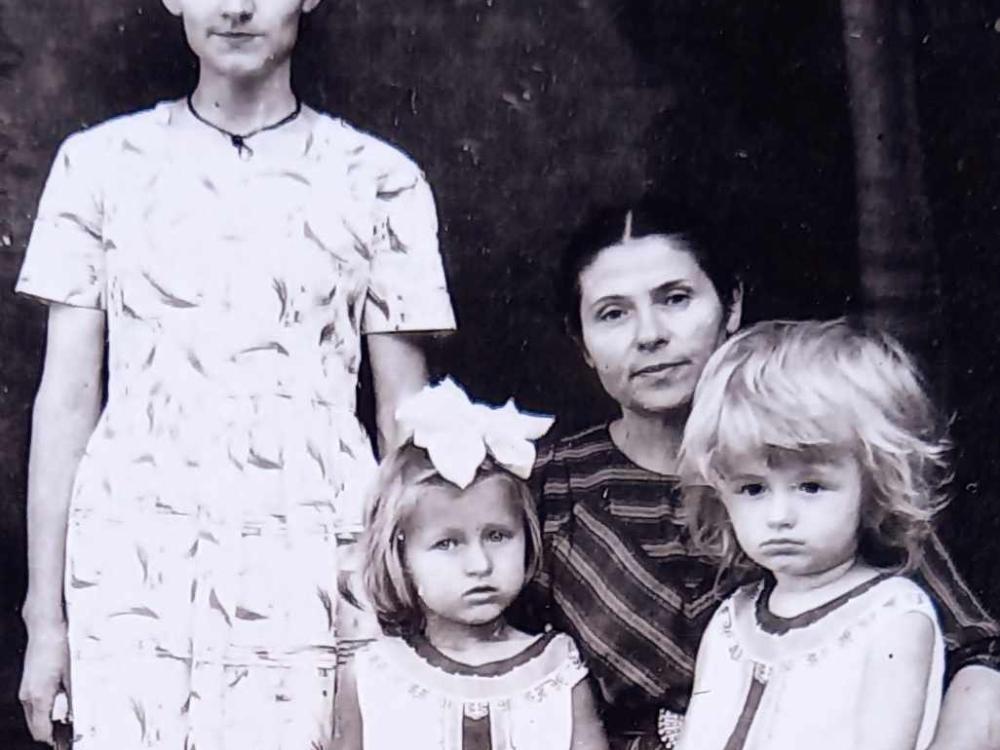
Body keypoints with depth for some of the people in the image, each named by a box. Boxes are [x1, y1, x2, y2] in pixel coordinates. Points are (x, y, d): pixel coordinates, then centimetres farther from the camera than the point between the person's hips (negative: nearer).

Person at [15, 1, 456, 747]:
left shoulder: (380, 182, 8)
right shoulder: (100, 163, 10)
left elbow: (405, 417, 9)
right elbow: (67, 398, 10)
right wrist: (45, 617, 7)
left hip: (306, 569, -1)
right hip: (130, 557, 1)